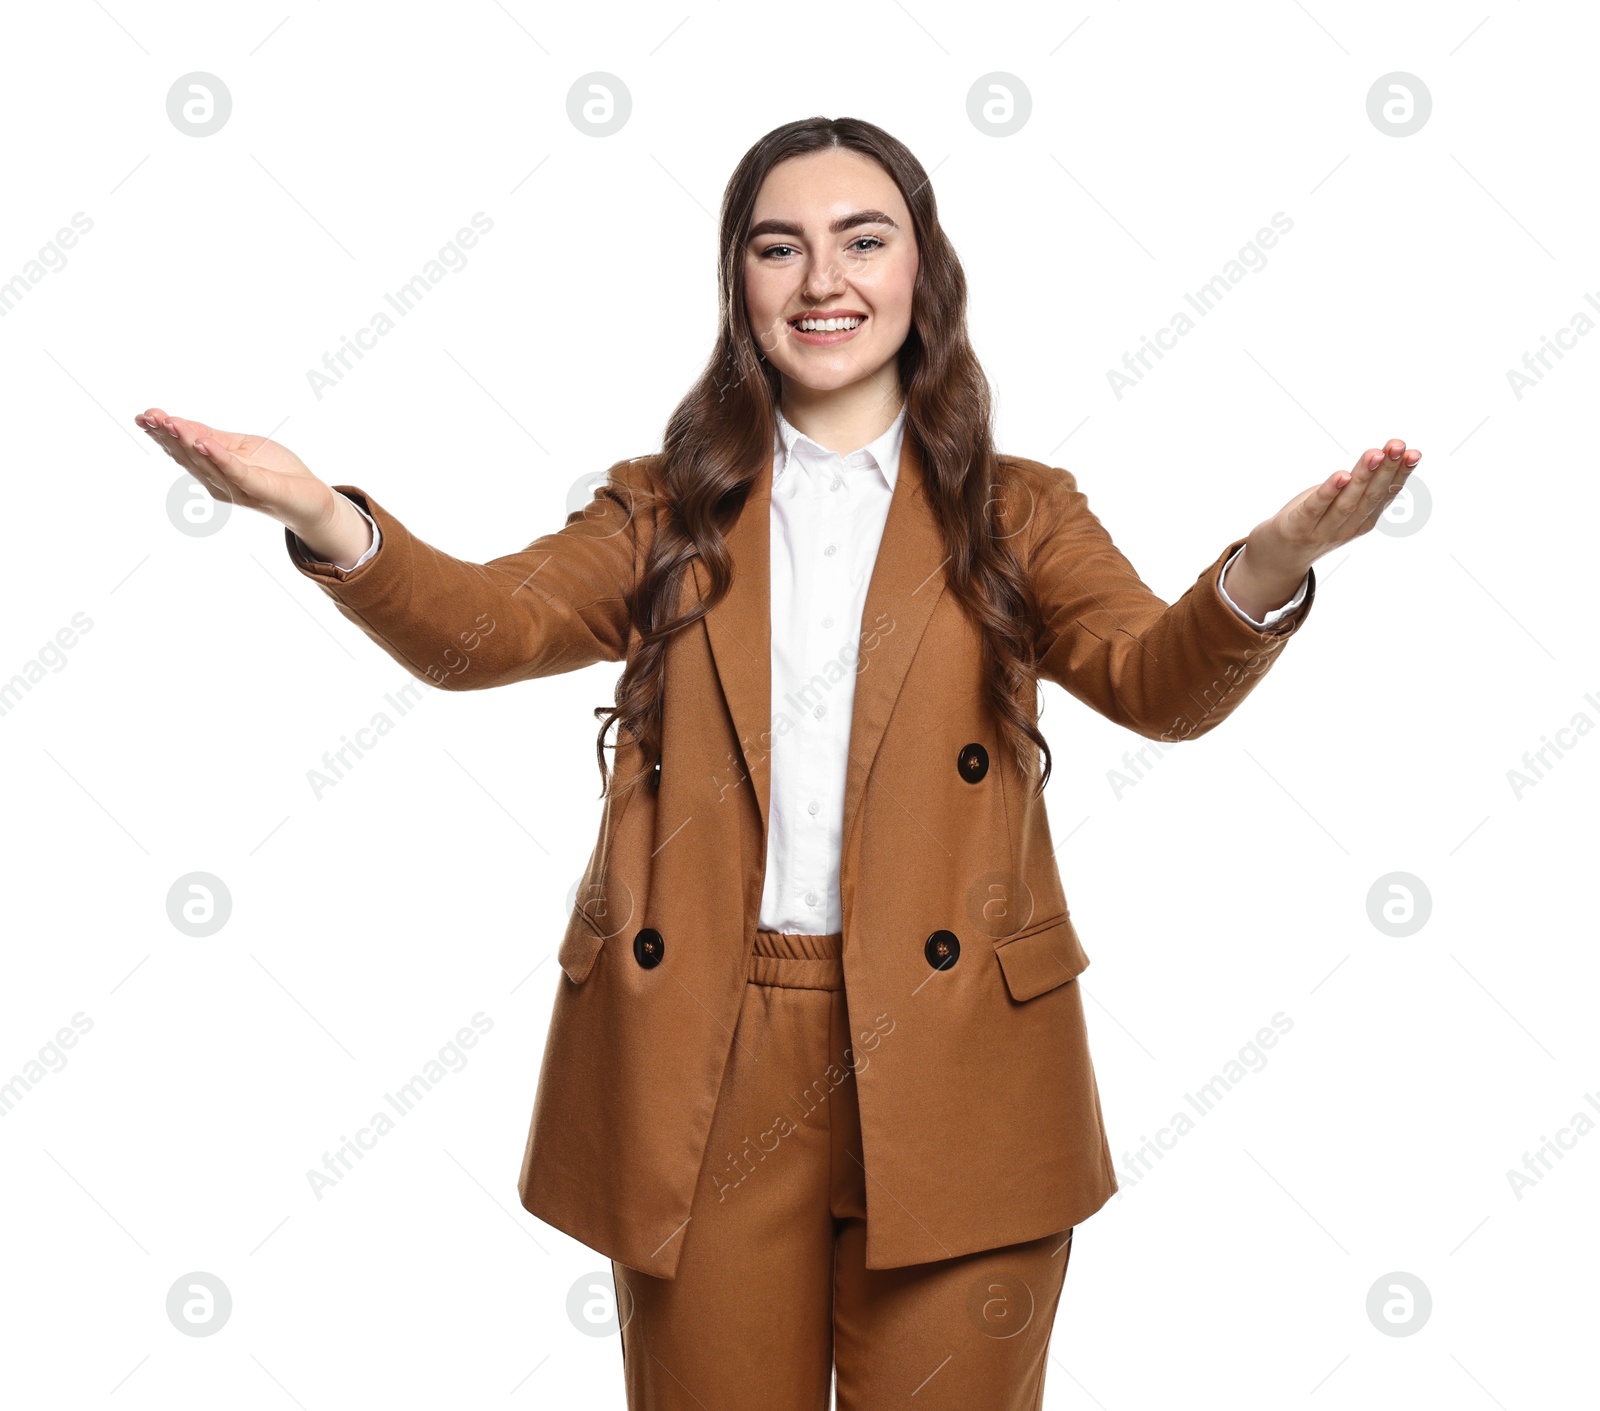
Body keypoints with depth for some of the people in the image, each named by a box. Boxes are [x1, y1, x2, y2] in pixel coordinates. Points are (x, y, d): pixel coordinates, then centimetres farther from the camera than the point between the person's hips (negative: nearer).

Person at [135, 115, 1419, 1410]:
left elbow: (1158, 683, -7)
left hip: (946, 1072, 0)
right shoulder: (667, 514, 11)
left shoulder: (1015, 517, 8)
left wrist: (1267, 569, -30)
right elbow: (484, 625, -4)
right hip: (701, 1071, 1)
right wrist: (329, 523, -25)